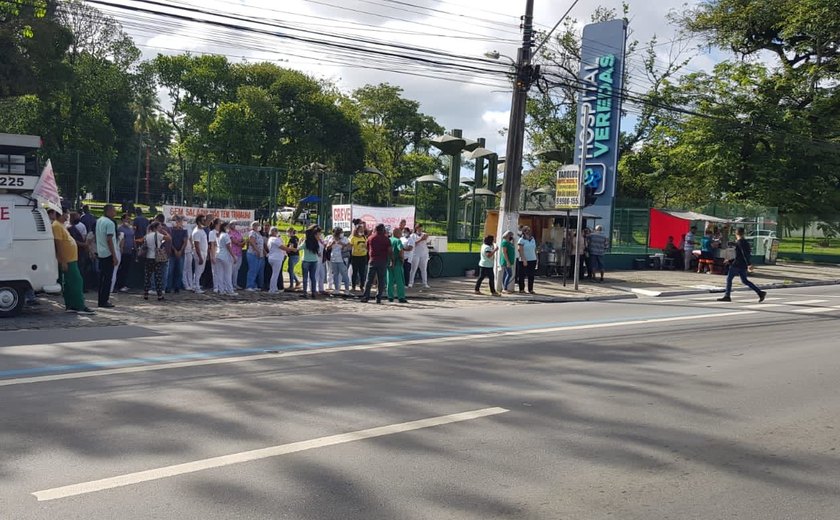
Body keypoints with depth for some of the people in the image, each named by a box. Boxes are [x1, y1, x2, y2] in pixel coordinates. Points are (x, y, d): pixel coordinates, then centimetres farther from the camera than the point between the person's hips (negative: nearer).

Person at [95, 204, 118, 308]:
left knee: (102, 277, 13)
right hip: (108, 254, -9)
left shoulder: (99, 221, 12)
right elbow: (109, 240, -20)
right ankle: (104, 301, -3)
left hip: (100, 253, 9)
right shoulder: (110, 223, -15)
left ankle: (101, 300, 17)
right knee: (107, 278, -4)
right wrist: (114, 256, -19)